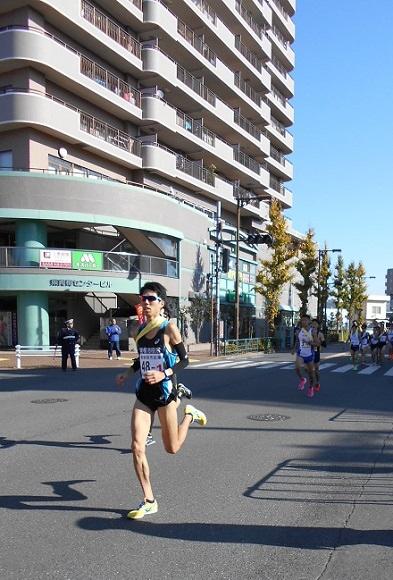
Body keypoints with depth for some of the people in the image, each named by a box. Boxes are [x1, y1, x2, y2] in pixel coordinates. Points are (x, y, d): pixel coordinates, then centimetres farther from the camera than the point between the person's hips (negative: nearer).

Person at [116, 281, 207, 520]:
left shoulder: (169, 328, -12)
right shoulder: (140, 330, 5)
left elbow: (184, 360, -9)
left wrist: (164, 374, -23)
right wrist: (128, 372, 8)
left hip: (164, 392, -5)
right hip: (144, 394, 5)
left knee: (172, 448, 9)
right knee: (137, 447, -6)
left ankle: (189, 414, 39)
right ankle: (149, 501, 9)